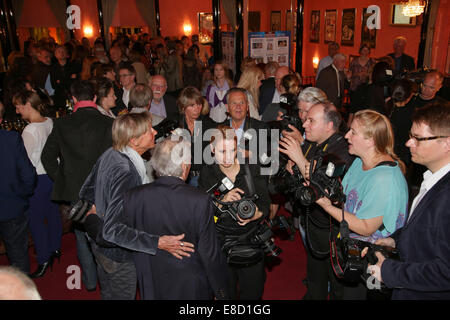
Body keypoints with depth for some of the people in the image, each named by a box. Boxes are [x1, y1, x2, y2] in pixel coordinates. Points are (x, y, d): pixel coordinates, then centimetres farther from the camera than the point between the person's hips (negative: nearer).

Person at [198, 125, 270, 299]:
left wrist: (256, 214, -24)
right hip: (221, 246, -1)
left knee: (253, 292, 12)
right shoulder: (207, 174, -4)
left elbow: (265, 204, -2)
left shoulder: (252, 169, -3)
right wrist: (222, 201, -26)